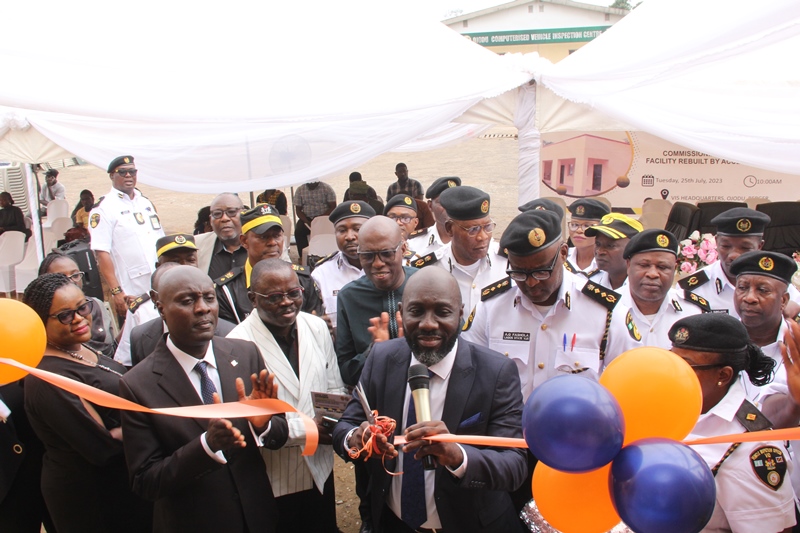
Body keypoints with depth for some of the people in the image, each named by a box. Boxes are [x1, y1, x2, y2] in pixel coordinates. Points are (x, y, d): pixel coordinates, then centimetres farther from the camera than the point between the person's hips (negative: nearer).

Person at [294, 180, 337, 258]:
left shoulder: (327, 188, -2)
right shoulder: (300, 190, 5)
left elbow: (333, 207, -7)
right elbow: (298, 209, 3)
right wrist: (307, 222, -16)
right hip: (307, 218, 2)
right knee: (298, 231, -27)